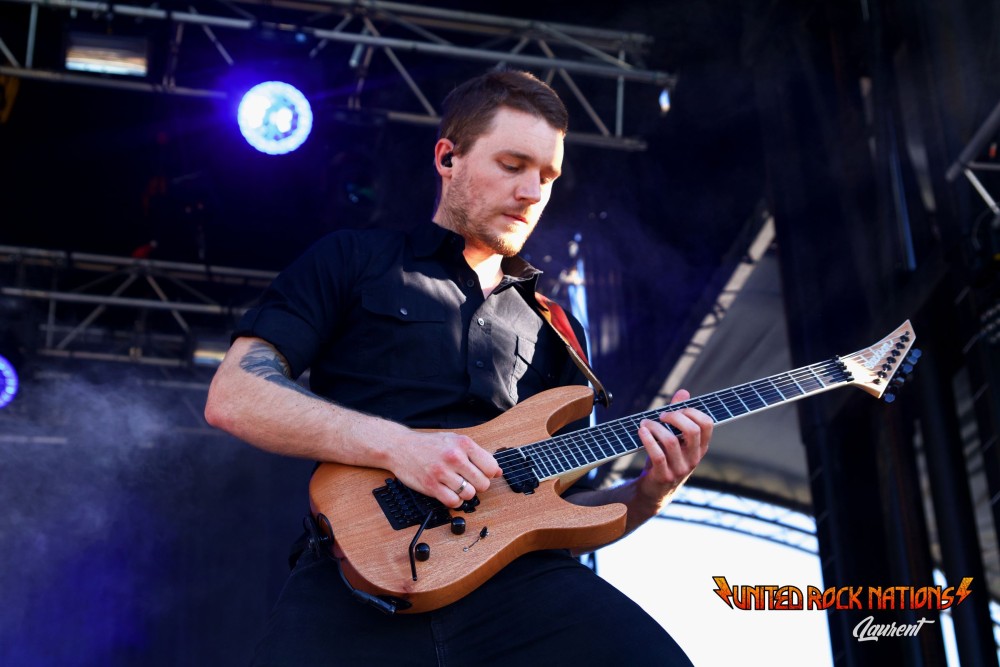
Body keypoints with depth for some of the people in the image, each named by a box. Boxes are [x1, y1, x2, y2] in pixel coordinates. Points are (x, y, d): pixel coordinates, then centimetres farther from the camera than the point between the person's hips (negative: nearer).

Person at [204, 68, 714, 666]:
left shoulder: (550, 328, 26)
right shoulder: (355, 260, 14)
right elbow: (232, 396, 2)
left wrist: (648, 493, 3)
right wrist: (395, 444, -11)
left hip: (518, 572, 3)